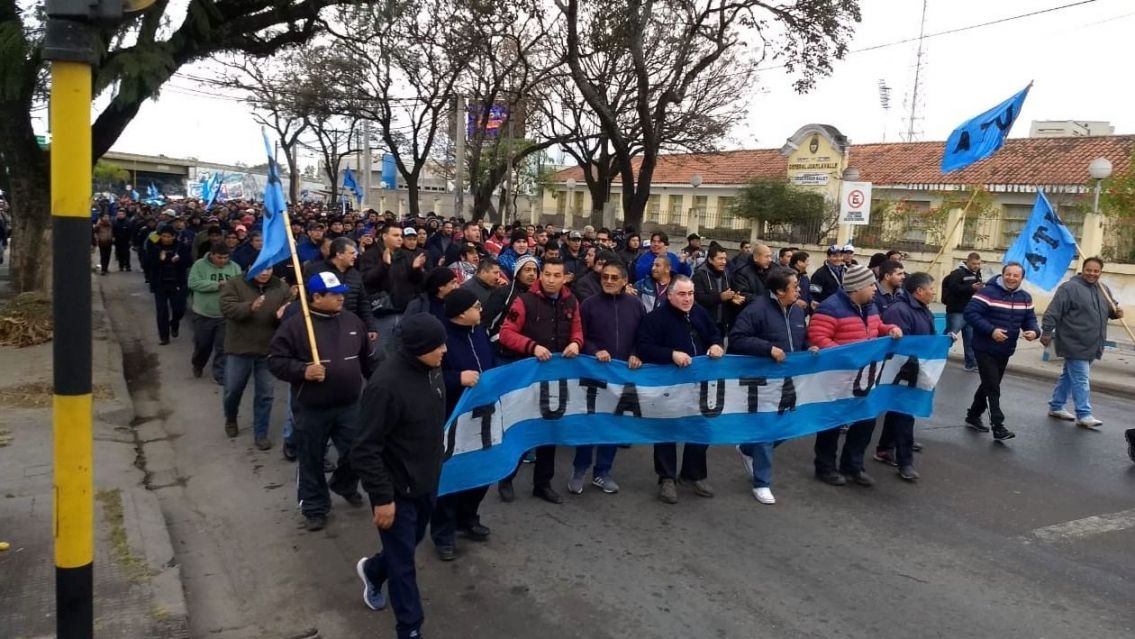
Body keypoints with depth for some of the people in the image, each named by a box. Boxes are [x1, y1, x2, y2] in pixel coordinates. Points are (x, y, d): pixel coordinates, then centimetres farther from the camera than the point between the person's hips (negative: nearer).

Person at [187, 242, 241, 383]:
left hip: (226, 316, 1)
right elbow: (193, 283, -18)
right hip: (203, 314, -1)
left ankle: (220, 375, 16)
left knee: (223, 347, 4)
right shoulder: (200, 265, -7)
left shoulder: (235, 268, 0)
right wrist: (216, 284, -22)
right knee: (202, 344, 15)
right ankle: (198, 365, 44)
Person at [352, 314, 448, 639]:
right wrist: (382, 497, -21)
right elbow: (366, 450, -25)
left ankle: (372, 570, 55)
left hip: (426, 482, 8)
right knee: (403, 563, 6)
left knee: (408, 546, 26)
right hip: (397, 490, -8)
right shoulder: (386, 386, -30)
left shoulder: (430, 369, -4)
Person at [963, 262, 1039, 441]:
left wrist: (1034, 331, -12)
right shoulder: (988, 292, -16)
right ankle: (998, 427, -8)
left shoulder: (1025, 297, 7)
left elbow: (1030, 319, 13)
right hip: (985, 349, -7)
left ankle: (973, 416, 34)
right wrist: (991, 330, -29)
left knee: (989, 385, 18)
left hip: (1005, 351, 7)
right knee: (993, 388, -10)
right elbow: (970, 313, -21)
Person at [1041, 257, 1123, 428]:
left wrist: (1117, 312, 3)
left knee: (1069, 376, 16)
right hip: (1075, 344, -8)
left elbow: (1111, 308, 26)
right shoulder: (1070, 287, -13)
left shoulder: (1104, 290, 12)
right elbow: (1053, 312, -16)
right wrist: (1046, 331, -18)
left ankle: (1056, 407, 25)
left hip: (1092, 345, 8)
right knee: (1081, 379, -7)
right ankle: (1083, 415, -2)